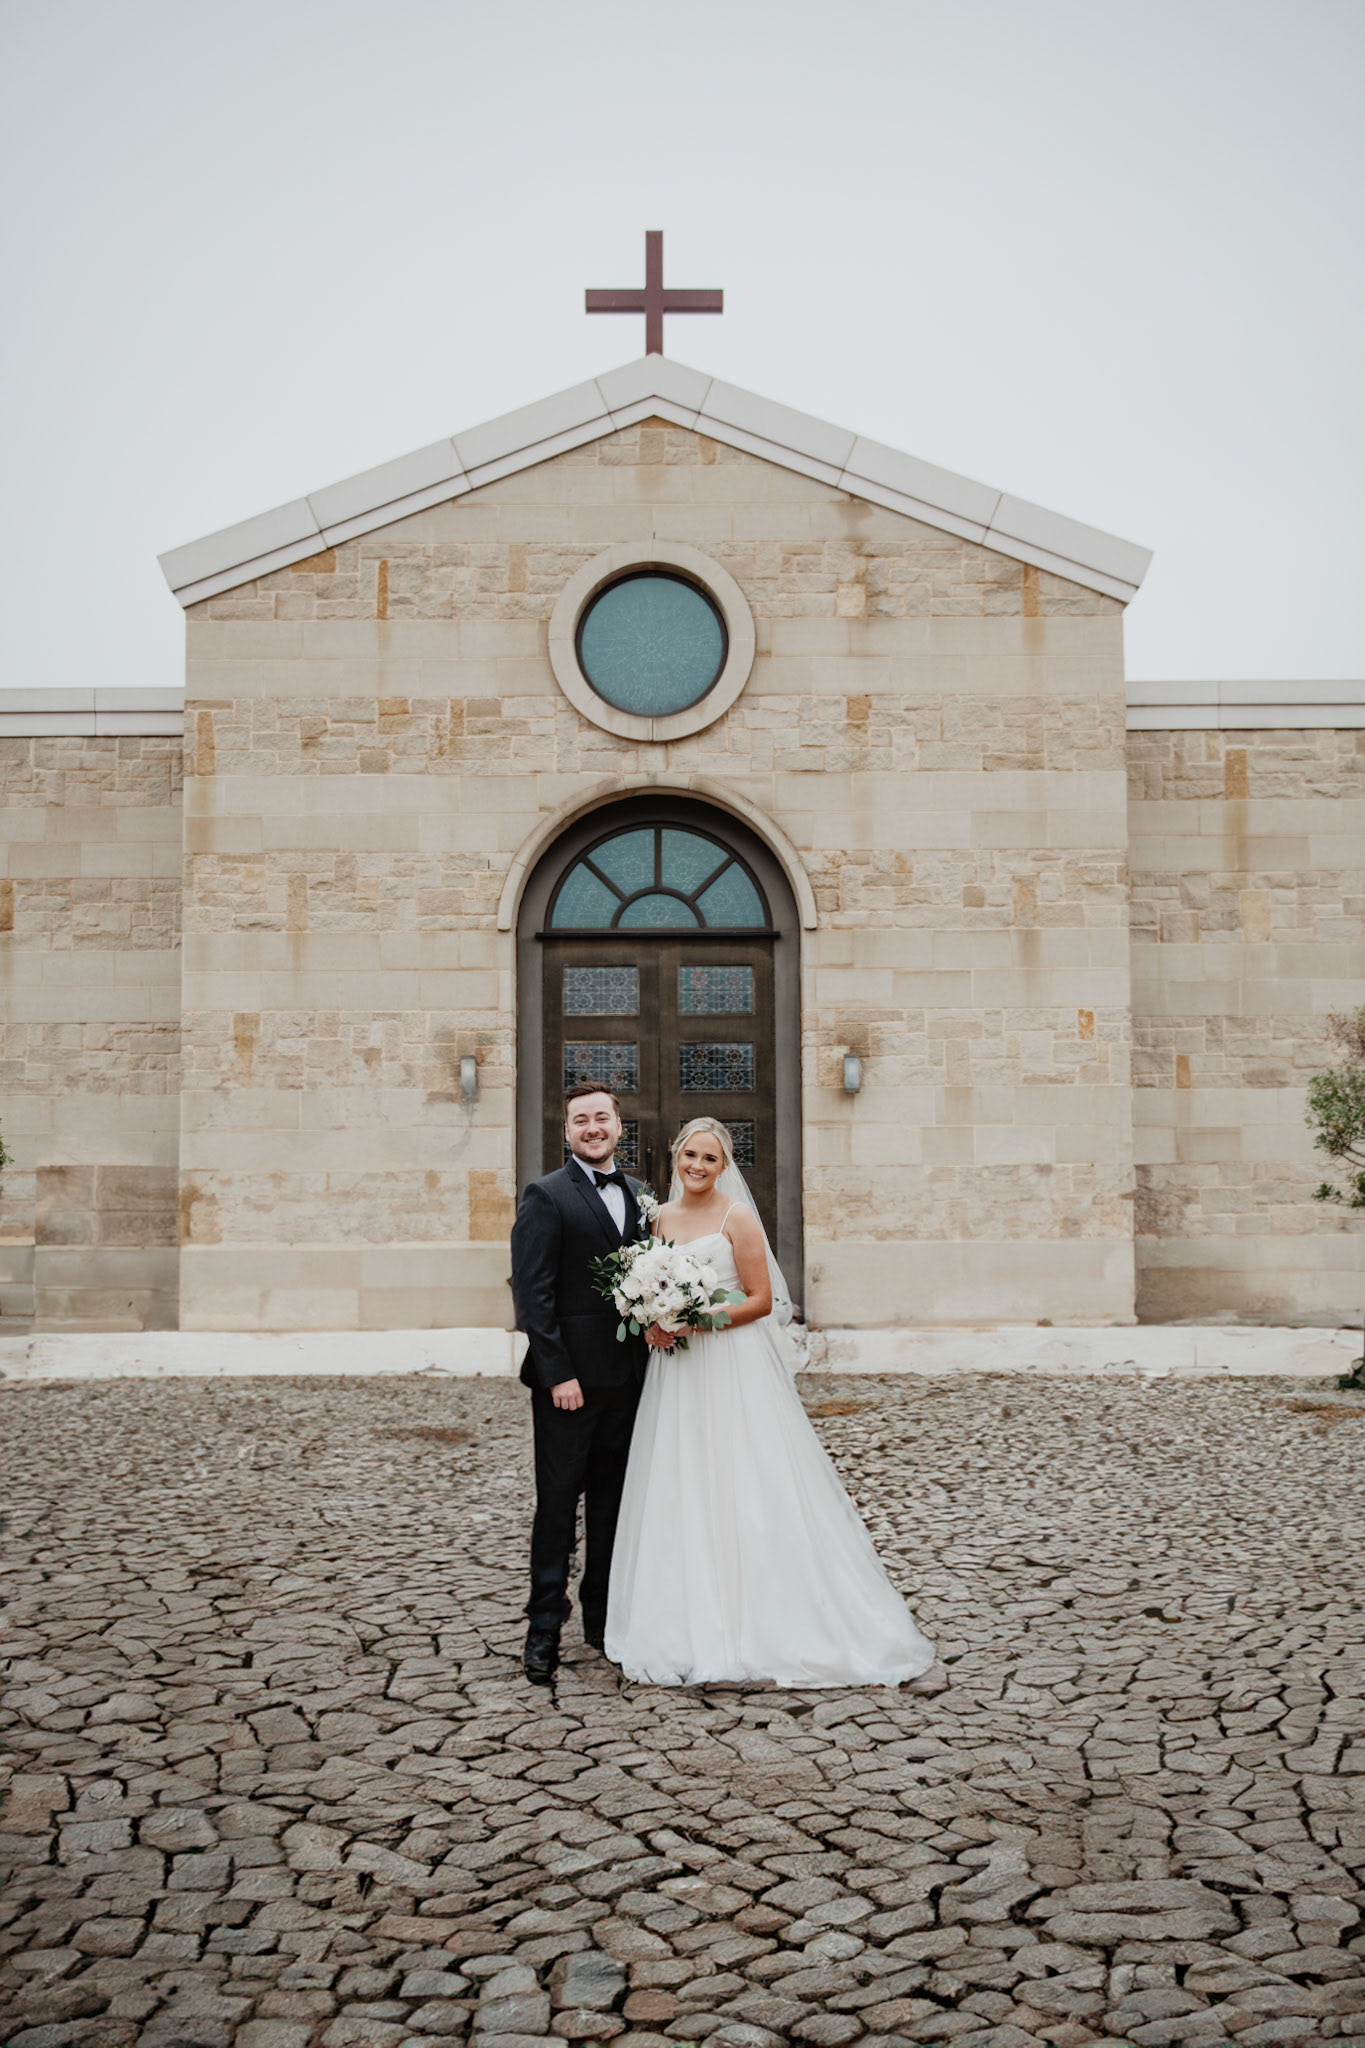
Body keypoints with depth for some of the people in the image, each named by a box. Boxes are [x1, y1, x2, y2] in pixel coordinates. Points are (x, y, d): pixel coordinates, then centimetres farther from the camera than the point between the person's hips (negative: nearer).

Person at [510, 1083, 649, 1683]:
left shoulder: (637, 1194, 13)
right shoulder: (546, 1196, -7)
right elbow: (532, 1294, -12)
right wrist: (558, 1374, -16)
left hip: (627, 1378, 6)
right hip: (570, 1379, -6)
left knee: (613, 1502, 13)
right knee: (558, 1502, 0)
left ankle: (602, 1616, 25)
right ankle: (544, 1628, 9)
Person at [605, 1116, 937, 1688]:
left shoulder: (736, 1217, -5)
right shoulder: (659, 1217, 11)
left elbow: (761, 1299, -8)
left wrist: (699, 1320, -17)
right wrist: (654, 1323, -2)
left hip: (732, 1367, -5)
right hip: (675, 1370, 6)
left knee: (742, 1487, -5)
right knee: (679, 1495, 5)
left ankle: (758, 1625, 2)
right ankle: (690, 1626, 13)